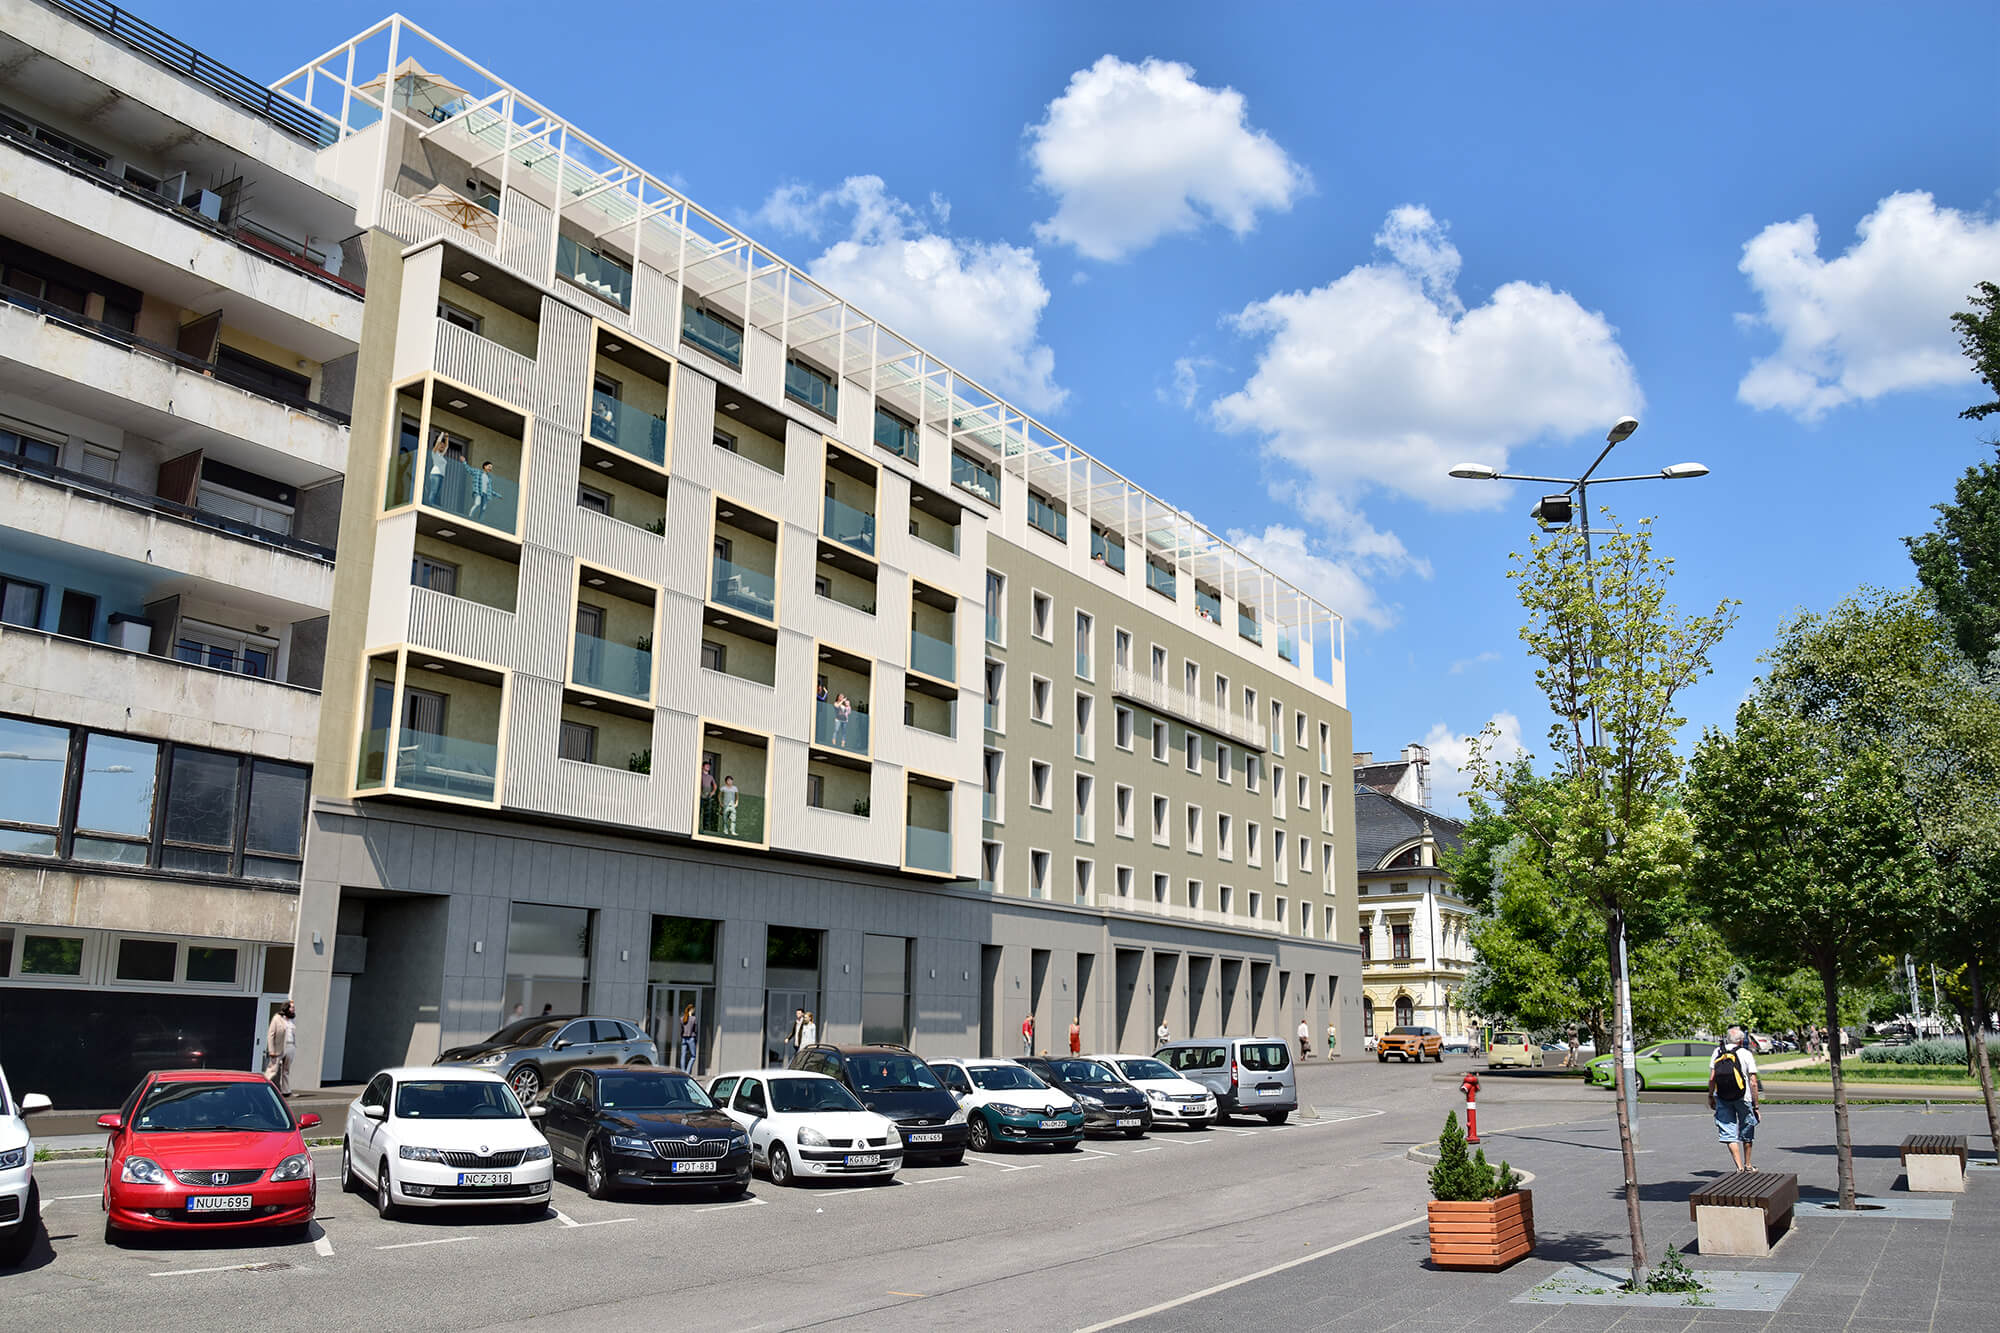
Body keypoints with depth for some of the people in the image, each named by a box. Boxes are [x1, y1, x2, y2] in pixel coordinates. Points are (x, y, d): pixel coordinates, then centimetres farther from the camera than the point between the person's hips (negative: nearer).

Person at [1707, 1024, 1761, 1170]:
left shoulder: (1718, 1052, 2)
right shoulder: (1746, 1054, -5)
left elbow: (1712, 1078, -1)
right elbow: (1753, 1083, -7)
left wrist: (1710, 1096, 11)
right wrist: (1756, 1105, -1)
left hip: (1722, 1098, 1)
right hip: (1743, 1098, -1)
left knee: (1728, 1134, 3)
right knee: (1746, 1133, 17)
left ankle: (1739, 1167, -6)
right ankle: (1747, 1165, 29)